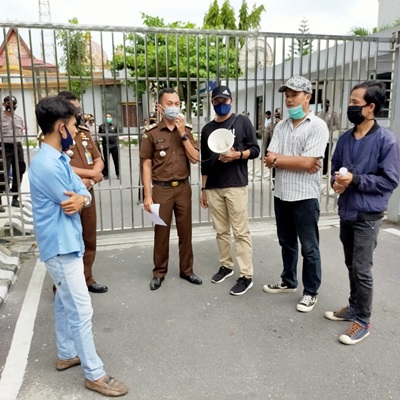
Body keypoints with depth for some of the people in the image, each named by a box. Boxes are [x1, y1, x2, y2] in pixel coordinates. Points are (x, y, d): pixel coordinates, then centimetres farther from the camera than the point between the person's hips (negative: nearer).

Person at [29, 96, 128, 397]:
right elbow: (70, 205, -18)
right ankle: (95, 374, 11)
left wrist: (81, 199, -17)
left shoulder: (58, 159, 9)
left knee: (65, 303, 21)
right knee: (81, 310, -2)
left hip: (66, 243, 10)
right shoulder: (48, 165, -23)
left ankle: (66, 355, 38)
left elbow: (84, 195, 5)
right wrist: (81, 198, 3)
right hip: (61, 246, -10)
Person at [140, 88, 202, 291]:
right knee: (161, 231, 6)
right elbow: (146, 165, -4)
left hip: (183, 187, 3)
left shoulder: (186, 130, 6)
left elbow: (195, 158, -2)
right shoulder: (151, 132, -3)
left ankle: (186, 270, 25)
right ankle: (159, 272, 22)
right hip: (162, 189, -2)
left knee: (185, 230, 10)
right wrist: (147, 195, -8)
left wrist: (183, 134, -11)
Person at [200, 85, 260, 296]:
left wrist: (237, 155, -18)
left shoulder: (242, 122, 3)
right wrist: (203, 189, 15)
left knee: (241, 231, -3)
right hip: (213, 187, 4)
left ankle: (246, 276, 2)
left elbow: (255, 150, 1)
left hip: (236, 185, -4)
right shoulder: (207, 129, 15)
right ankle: (226, 266, 27)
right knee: (221, 230, 11)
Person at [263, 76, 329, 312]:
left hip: (305, 196, -6)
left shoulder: (317, 126, -10)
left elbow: (307, 162, -20)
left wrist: (278, 159, -9)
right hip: (281, 194, 6)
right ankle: (288, 281, 37)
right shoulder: (281, 126, 8)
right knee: (287, 243, 19)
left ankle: (311, 292, 22)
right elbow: (269, 160, 0)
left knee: (309, 248, 7)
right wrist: (297, 162, -14)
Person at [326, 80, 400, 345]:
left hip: (368, 216, -6)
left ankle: (363, 321, 15)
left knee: (362, 269, -1)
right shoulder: (345, 139, 6)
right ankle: (354, 308, 34)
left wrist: (355, 179, -22)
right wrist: (336, 181, -6)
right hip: (346, 213, 6)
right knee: (351, 266, 17)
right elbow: (335, 167, 16)